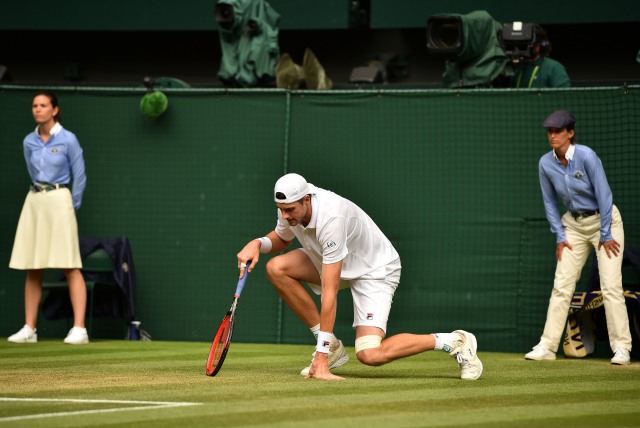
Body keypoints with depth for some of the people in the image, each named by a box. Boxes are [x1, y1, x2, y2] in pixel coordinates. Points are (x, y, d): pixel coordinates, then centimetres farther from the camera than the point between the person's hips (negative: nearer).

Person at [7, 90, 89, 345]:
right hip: (33, 202, 5)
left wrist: (72, 207, 3)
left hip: (59, 201, -5)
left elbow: (80, 177, 0)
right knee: (32, 269, 5)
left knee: (70, 266, -10)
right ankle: (29, 329, 8)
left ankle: (79, 329, -15)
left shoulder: (68, 140, -5)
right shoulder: (29, 142, 9)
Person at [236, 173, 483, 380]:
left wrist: (321, 356, -39)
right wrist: (257, 244, -16)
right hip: (334, 263, 8)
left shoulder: (331, 218, -38)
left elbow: (330, 292, -38)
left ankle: (454, 342, -5)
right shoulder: (291, 205, -15)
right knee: (277, 268, -14)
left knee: (369, 355, -24)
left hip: (375, 270, -8)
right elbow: (281, 239, 11)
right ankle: (332, 347, -4)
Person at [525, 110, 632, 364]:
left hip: (605, 221, -5)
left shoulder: (586, 156, -23)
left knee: (611, 285, -11)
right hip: (573, 225, 5)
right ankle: (547, 346, 2)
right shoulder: (546, 163, -7)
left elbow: (604, 195, -19)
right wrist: (560, 236, 1)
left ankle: (621, 347, -7)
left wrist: (605, 236, -16)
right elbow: (550, 202, 6)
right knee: (561, 286, 0)